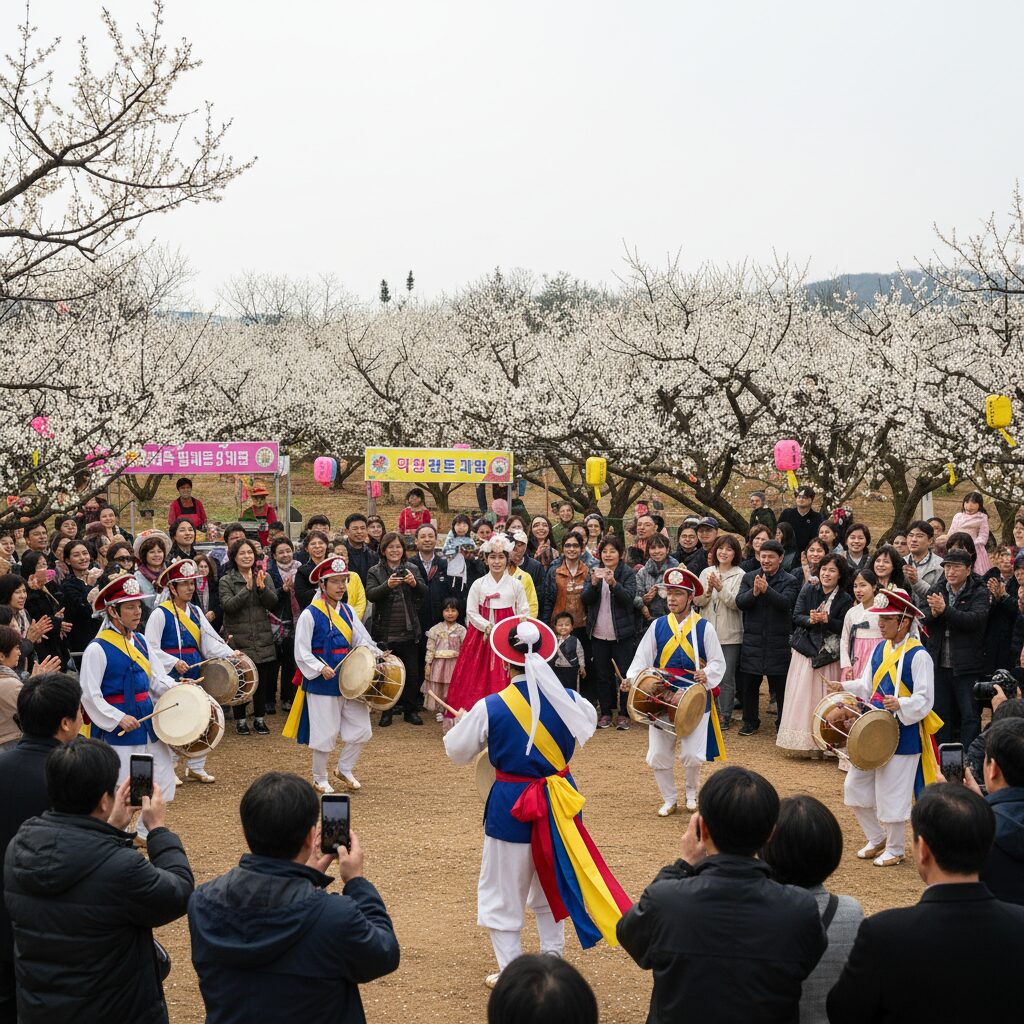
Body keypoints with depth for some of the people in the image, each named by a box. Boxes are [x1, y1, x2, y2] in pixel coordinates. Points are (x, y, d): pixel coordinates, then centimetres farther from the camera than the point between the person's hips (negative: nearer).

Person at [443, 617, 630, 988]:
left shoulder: (490, 708, -17)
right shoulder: (569, 701, -10)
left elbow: (457, 751, -2)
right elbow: (587, 726, 15)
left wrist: (462, 722, 18)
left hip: (511, 807, -3)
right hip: (558, 804, 4)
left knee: (502, 891, 13)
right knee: (551, 883, 24)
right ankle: (552, 961, 33)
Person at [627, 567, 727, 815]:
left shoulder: (704, 627, -2)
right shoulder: (658, 626, 5)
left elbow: (718, 662, 0)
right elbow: (642, 658, 2)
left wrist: (706, 675, -22)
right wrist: (632, 678, -16)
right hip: (662, 698, 3)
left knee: (691, 755, -8)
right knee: (657, 755, 1)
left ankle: (692, 791, 24)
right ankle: (669, 799, 22)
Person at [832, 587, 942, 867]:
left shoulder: (918, 655, -15)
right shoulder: (880, 649, 8)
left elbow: (924, 700, -18)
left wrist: (900, 704, -34)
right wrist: (844, 687, 2)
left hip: (903, 734, -8)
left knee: (892, 795, 1)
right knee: (855, 786, 11)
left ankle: (895, 849, 20)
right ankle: (877, 839, 30)